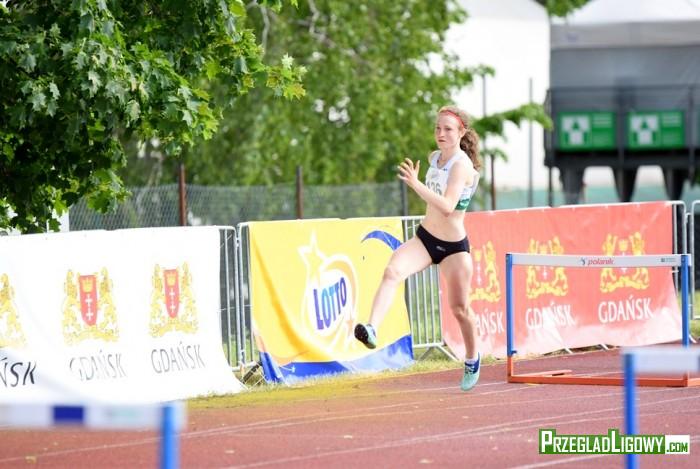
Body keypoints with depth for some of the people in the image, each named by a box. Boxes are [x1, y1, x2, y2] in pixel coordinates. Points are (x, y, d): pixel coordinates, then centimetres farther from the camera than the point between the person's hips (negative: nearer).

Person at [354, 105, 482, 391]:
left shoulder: (461, 165, -19)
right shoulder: (435, 158, 4)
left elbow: (447, 207, -35)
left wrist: (416, 185, -41)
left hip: (454, 246, -5)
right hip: (424, 238, 5)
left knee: (459, 308, 10)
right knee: (392, 271, -26)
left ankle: (472, 361, 36)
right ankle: (371, 329, -44)